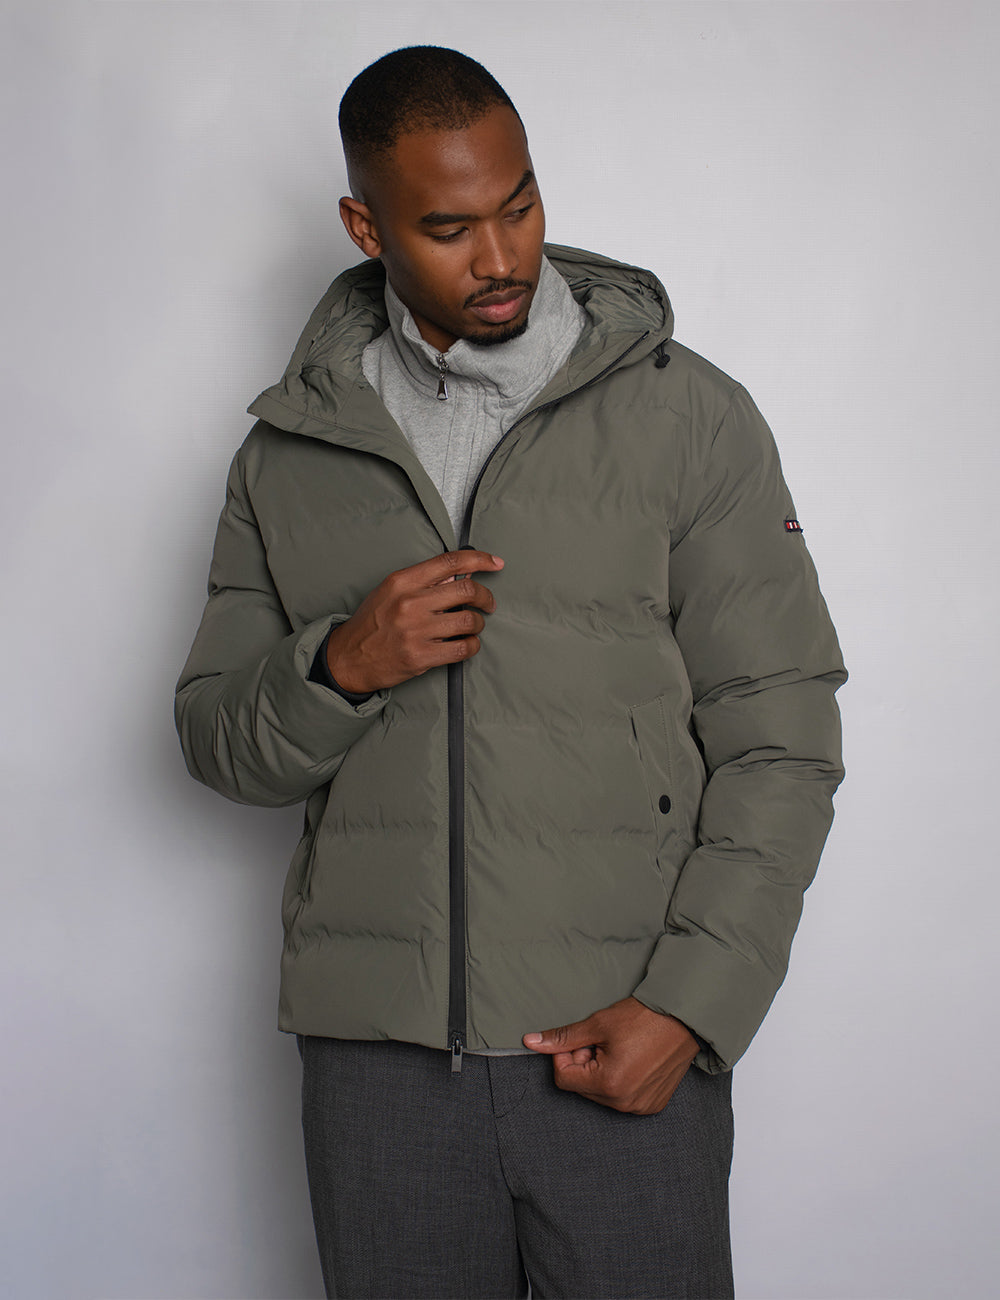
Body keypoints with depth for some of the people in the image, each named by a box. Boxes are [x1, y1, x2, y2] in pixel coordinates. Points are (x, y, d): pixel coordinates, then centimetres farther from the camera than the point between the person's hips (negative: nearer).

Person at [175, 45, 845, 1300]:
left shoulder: (690, 418, 0)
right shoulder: (289, 452, 7)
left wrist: (689, 1005, -11)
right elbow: (215, 740, 10)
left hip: (625, 1051, -1)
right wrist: (339, 669, -12)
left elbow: (779, 738, -2)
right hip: (375, 1052, 2)